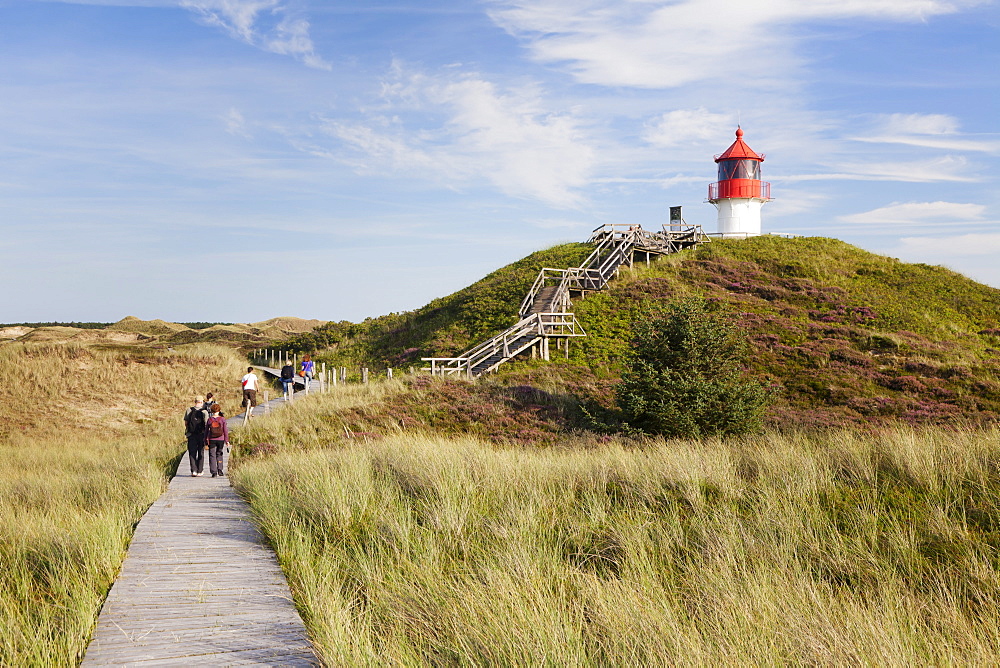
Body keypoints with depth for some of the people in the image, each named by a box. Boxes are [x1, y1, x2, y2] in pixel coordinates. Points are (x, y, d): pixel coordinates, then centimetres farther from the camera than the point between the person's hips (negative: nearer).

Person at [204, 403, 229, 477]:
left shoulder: (209, 420, -1)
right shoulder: (222, 419, -3)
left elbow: (206, 431, 4)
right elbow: (225, 430, -2)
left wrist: (206, 441, 12)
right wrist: (227, 440, 4)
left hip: (211, 440, 0)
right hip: (221, 440, 0)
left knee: (212, 456, 4)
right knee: (219, 454, 16)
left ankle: (214, 472, -3)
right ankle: (219, 470, 10)